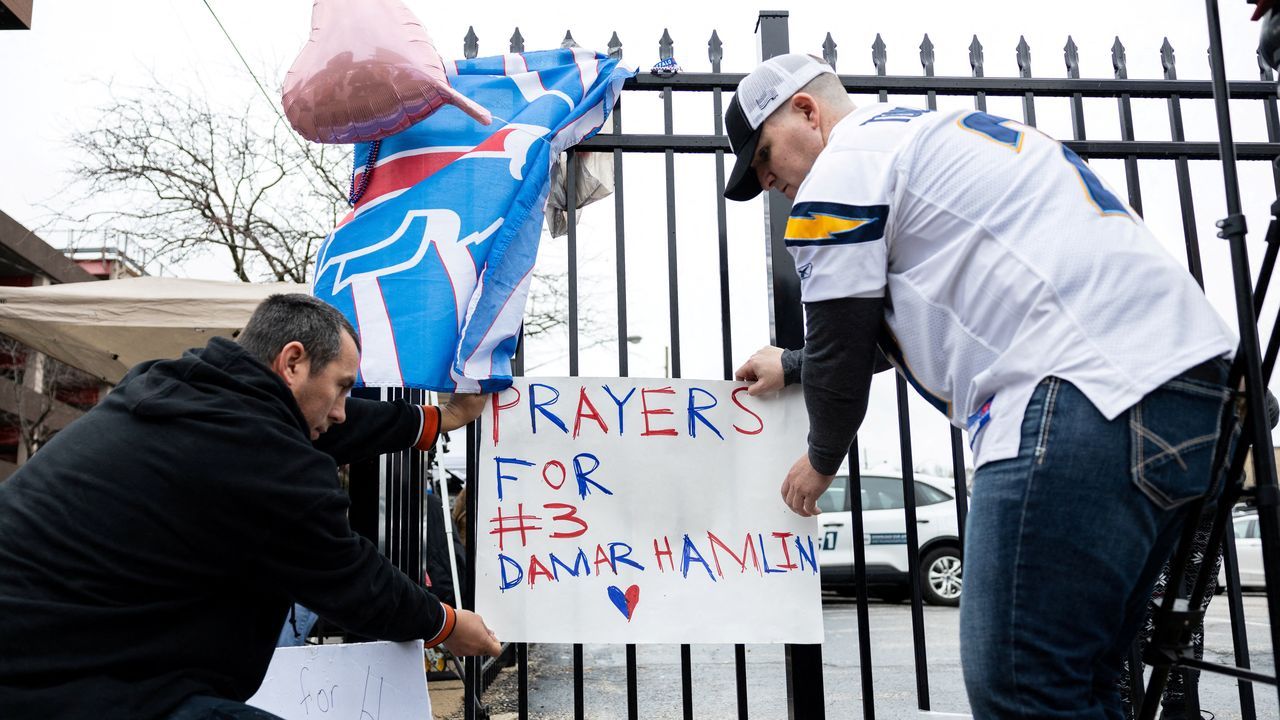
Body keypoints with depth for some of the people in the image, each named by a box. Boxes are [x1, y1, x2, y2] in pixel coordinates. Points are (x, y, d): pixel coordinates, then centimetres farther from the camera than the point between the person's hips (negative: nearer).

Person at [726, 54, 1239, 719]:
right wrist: (792, 365, 49)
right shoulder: (931, 134, 31)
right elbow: (880, 319, 40)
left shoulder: (841, 168, 1)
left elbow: (839, 343, 4)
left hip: (1086, 391, -11)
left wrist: (821, 461, 22)